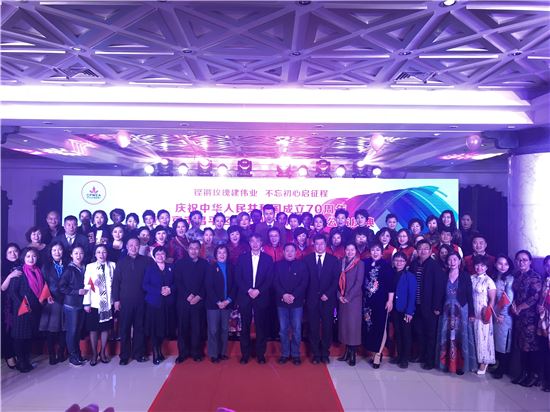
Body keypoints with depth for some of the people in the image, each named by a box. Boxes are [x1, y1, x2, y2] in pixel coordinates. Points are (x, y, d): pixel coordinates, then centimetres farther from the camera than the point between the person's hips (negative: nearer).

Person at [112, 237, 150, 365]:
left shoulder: (145, 260, 3)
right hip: (125, 300, 0)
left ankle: (138, 353, 18)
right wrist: (116, 299, -3)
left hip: (141, 300, 0)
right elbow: (116, 281, 2)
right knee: (124, 328, 5)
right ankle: (124, 355, 15)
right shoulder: (122, 261, 4)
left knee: (139, 328, 7)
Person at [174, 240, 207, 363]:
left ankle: (196, 353, 14)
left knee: (196, 328, 2)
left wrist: (199, 296, -8)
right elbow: (177, 282, -1)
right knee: (182, 327, 3)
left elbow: (207, 283, 3)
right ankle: (183, 353, 13)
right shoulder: (180, 263, 5)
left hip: (199, 301, 0)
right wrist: (188, 295, -10)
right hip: (183, 301, 0)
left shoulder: (205, 264, 7)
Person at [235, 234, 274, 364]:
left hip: (261, 297, 0)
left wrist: (258, 291, -12)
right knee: (245, 327, 5)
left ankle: (260, 354, 14)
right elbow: (238, 277, 1)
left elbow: (269, 279, 0)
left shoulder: (268, 259, 5)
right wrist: (248, 290, -11)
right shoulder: (242, 258, 6)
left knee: (261, 327, 3)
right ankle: (245, 354, 15)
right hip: (245, 297, 1)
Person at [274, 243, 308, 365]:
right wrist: (284, 295, -13)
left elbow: (304, 282, -2)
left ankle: (296, 354, 13)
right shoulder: (278, 265, 6)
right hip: (282, 301, 1)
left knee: (297, 329, 2)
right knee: (283, 329, 4)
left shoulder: (301, 265, 4)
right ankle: (285, 354, 15)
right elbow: (275, 282, 0)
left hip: (297, 301, -1)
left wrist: (293, 295, -12)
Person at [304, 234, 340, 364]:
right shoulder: (307, 259, 5)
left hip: (328, 299, 0)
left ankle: (325, 354, 18)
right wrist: (305, 296, -3)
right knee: (313, 328, 4)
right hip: (312, 299, 0)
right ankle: (316, 354, 15)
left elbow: (336, 279, 0)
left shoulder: (333, 259, 4)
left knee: (327, 327, 4)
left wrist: (327, 294, -9)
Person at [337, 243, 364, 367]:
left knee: (353, 324, -3)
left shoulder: (360, 263, -4)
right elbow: (338, 280, 9)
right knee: (344, 324, 6)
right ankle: (347, 351, 16)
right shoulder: (342, 263, 10)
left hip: (354, 298, -4)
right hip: (342, 298, 5)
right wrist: (339, 295, -4)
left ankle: (354, 354, 6)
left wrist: (348, 296, -13)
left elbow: (359, 282, -10)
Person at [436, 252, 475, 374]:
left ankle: (461, 364, 11)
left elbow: (470, 295, -4)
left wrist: (471, 313, -7)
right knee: (446, 337, 6)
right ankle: (447, 363, 16)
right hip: (447, 310, 3)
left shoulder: (465, 275, -3)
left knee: (461, 337, 2)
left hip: (461, 310, -3)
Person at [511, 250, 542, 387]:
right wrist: (513, 305, -3)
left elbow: (535, 297, -15)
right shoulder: (517, 276, 11)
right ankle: (524, 372, 21)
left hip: (530, 316, -6)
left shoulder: (535, 277, -9)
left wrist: (520, 308, -11)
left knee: (532, 345, 0)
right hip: (518, 315, 6)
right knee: (522, 345, 12)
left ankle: (534, 374, 11)